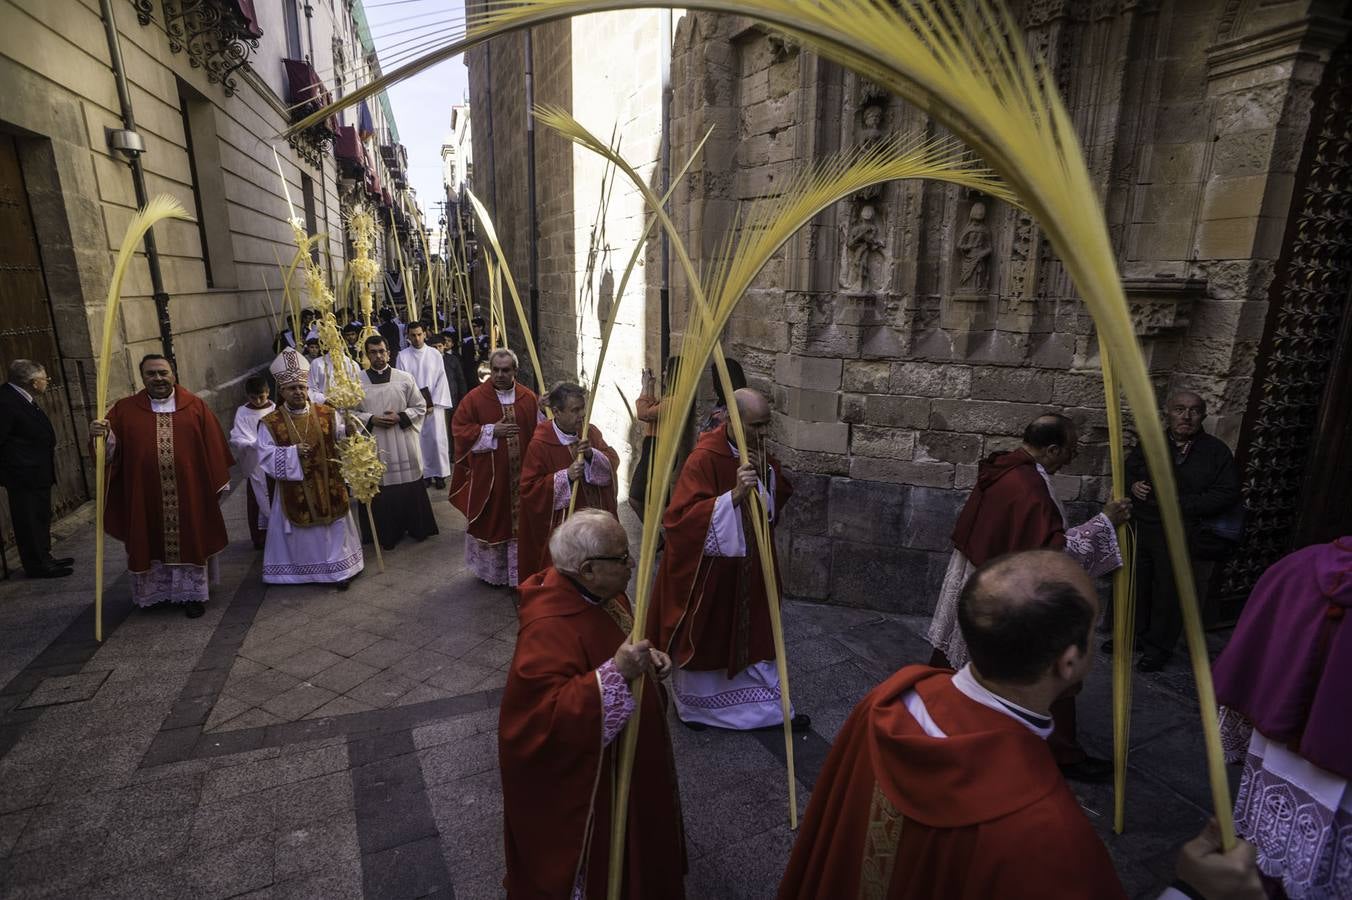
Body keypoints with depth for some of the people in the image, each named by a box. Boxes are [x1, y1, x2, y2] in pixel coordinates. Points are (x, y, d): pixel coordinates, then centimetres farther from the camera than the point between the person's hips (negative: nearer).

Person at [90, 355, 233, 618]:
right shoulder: (125, 409, 2)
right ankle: (157, 591, 30)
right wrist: (103, 435, -25)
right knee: (152, 544, 12)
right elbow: (112, 451, -3)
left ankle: (192, 593, 22)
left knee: (190, 543, 8)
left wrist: (219, 483, 1)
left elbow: (212, 448, 2)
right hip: (145, 497, 1)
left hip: (189, 494, -1)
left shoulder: (195, 406, 0)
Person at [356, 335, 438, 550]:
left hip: (404, 445, 0)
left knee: (410, 485, 7)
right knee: (379, 488, 4)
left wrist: (400, 417, -11)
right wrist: (371, 420, -12)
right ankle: (386, 533, 17)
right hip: (373, 446, 0)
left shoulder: (405, 378, 1)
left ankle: (417, 528, 23)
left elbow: (420, 407, 4)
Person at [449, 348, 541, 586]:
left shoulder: (529, 397, 3)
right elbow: (459, 429, -6)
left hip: (521, 474, 2)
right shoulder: (475, 398, -4)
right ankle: (491, 571, 29)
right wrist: (490, 431, -14)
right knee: (491, 521, 10)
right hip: (489, 475, -2)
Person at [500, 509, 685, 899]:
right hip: (578, 774, -9)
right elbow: (549, 716, -37)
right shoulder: (549, 627, -34)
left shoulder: (601, 591, -6)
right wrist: (615, 672, -44)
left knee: (626, 843, 30)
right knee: (596, 857, 16)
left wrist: (646, 658, -5)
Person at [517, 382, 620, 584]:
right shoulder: (540, 445, -14)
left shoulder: (591, 432, 1)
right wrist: (565, 476, -24)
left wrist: (592, 455, -22)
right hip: (560, 525, -4)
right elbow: (529, 488, -14)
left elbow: (613, 462, -2)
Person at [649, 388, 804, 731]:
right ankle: (693, 707, 37)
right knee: (703, 638, 13)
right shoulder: (704, 459, -24)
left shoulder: (758, 454, 0)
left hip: (749, 565, 6)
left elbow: (779, 500, 7)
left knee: (754, 635, 16)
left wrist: (766, 472, -13)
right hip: (707, 567, -6)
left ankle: (770, 706, 32)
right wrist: (734, 494, -38)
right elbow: (680, 517, -29)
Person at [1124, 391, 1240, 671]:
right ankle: (1133, 634, 33)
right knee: (1135, 585, 14)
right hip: (1140, 529, 4)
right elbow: (1128, 469, 21)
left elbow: (1227, 495, -9)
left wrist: (1181, 504, -17)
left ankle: (1159, 648, 20)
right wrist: (1133, 485, -2)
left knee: (1169, 592, 4)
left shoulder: (1217, 451, -4)